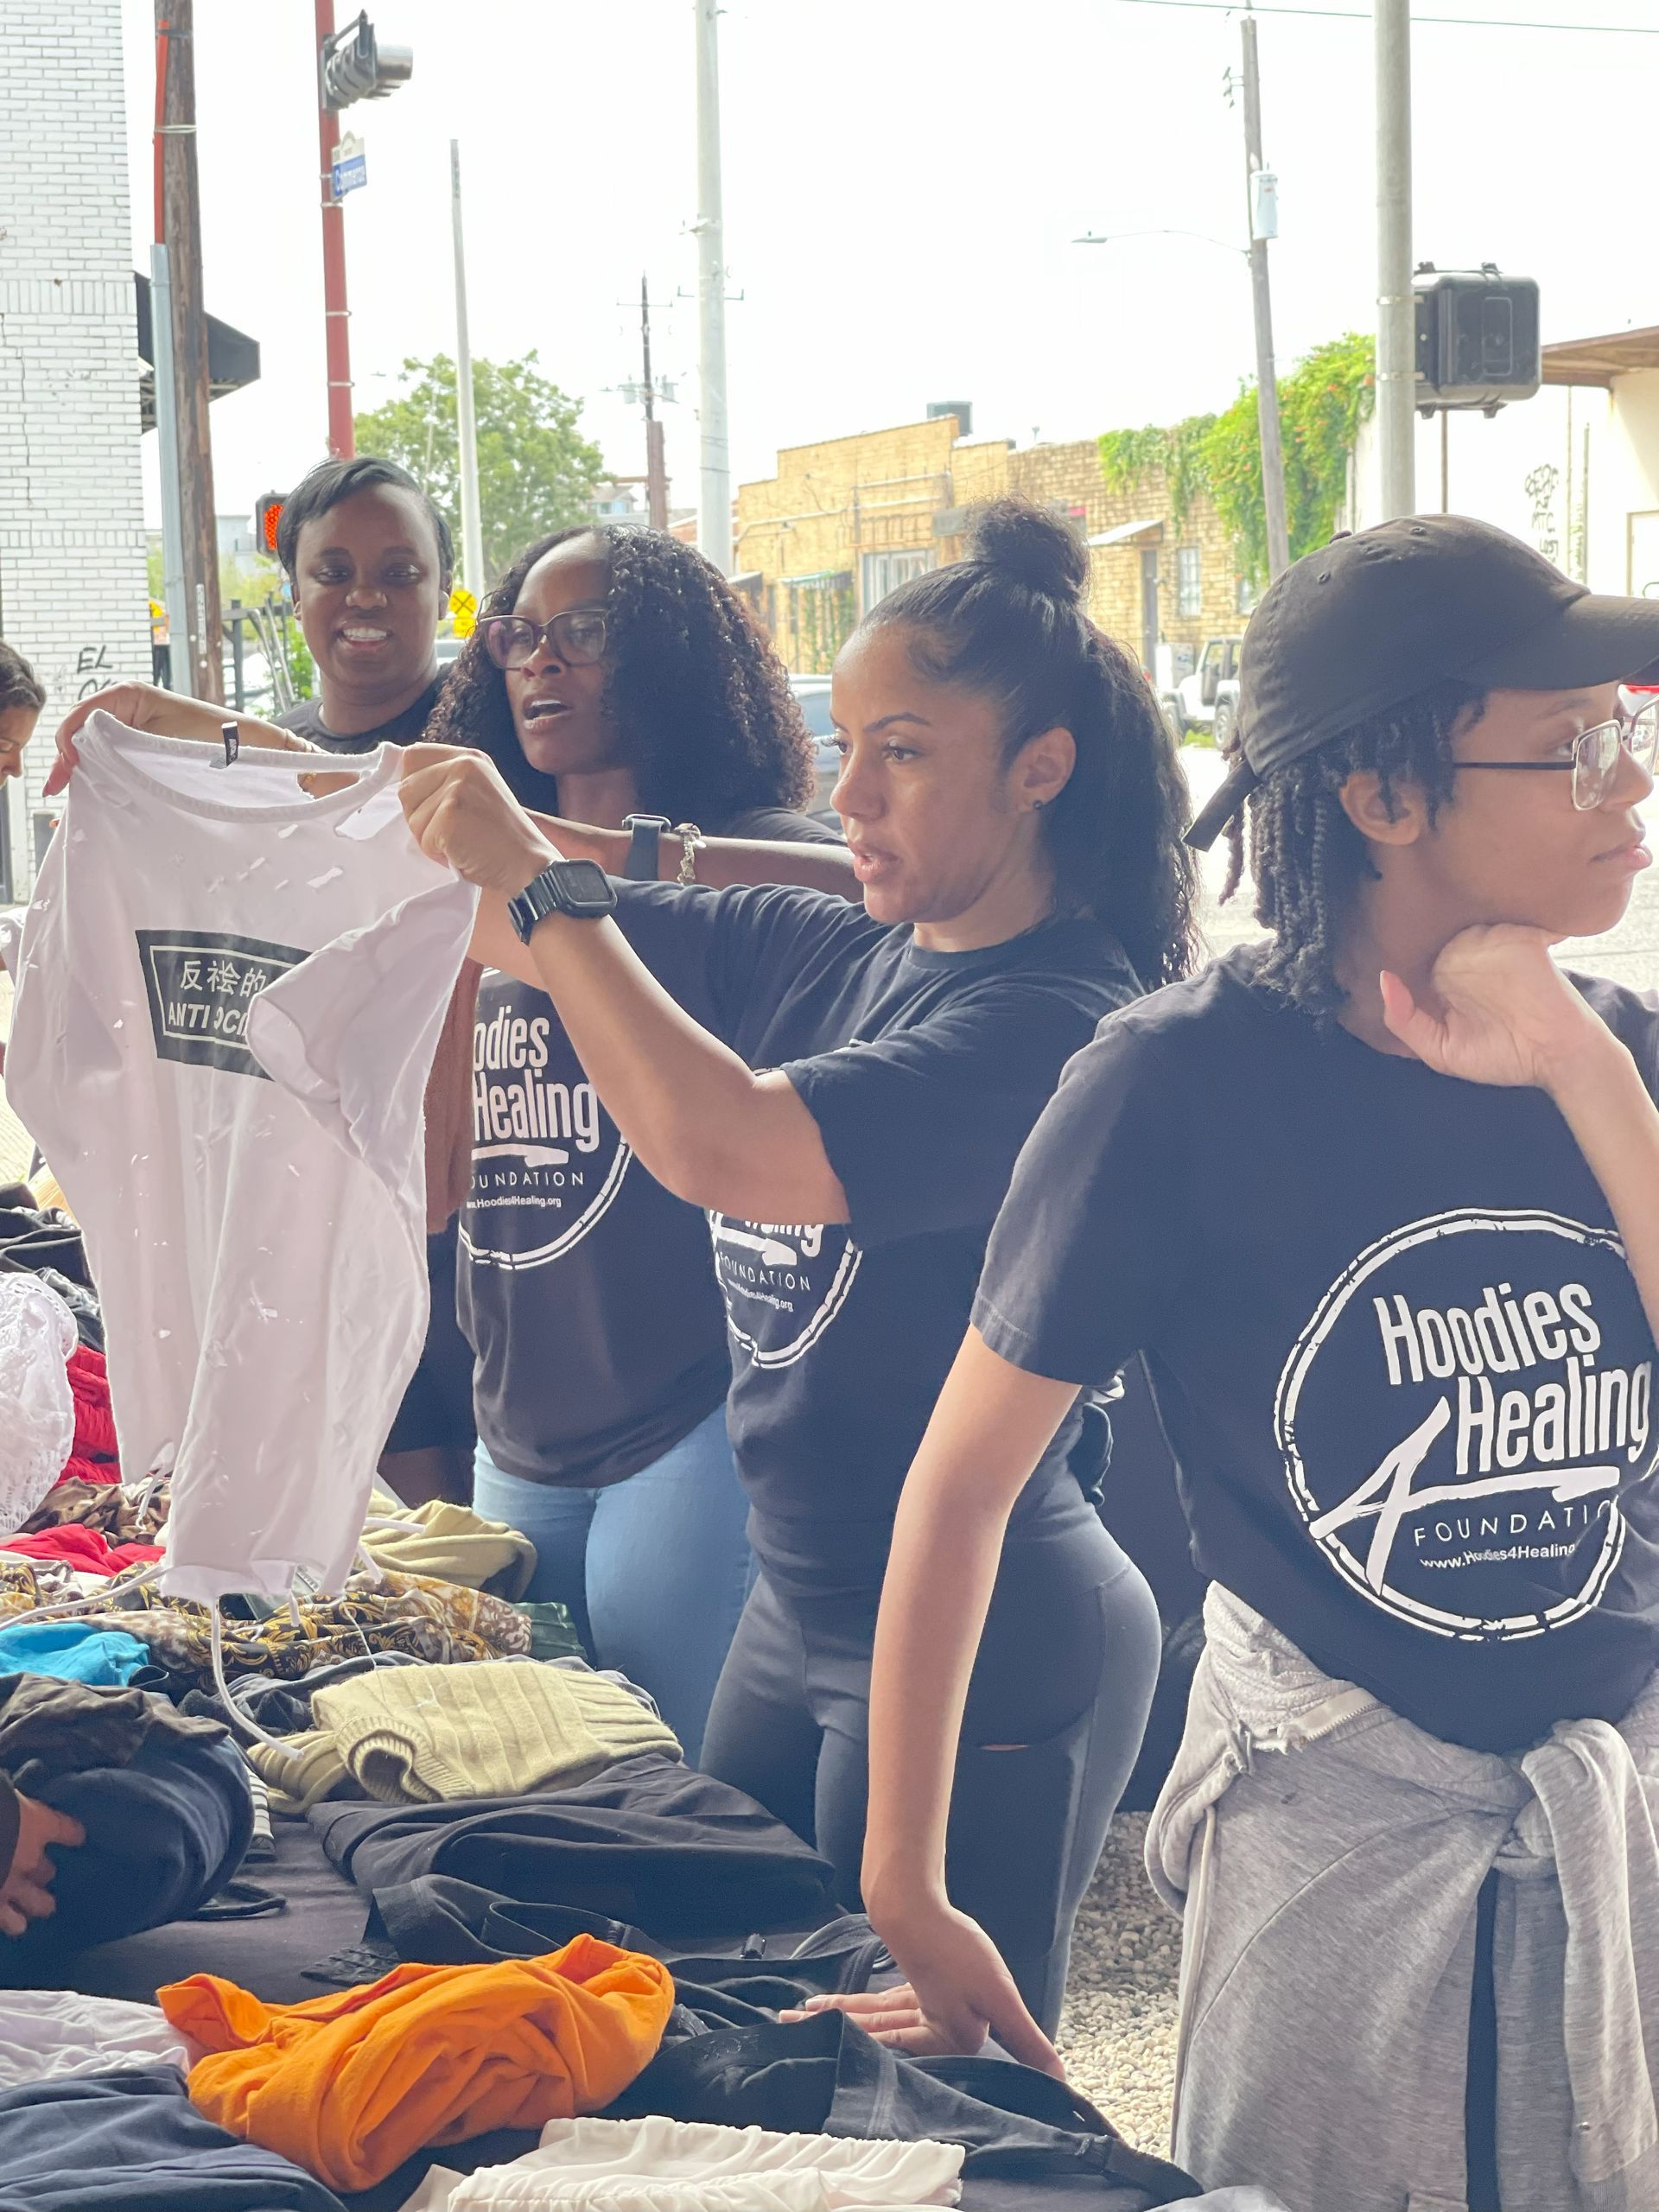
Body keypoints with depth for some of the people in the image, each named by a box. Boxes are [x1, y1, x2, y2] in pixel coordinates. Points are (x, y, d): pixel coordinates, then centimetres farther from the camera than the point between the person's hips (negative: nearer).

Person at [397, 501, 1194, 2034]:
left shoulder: (1055, 1023, -21)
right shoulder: (821, 956, 2)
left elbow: (723, 1146, -32)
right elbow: (535, 935, 7)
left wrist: (537, 881, -25)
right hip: (800, 1607, 8)